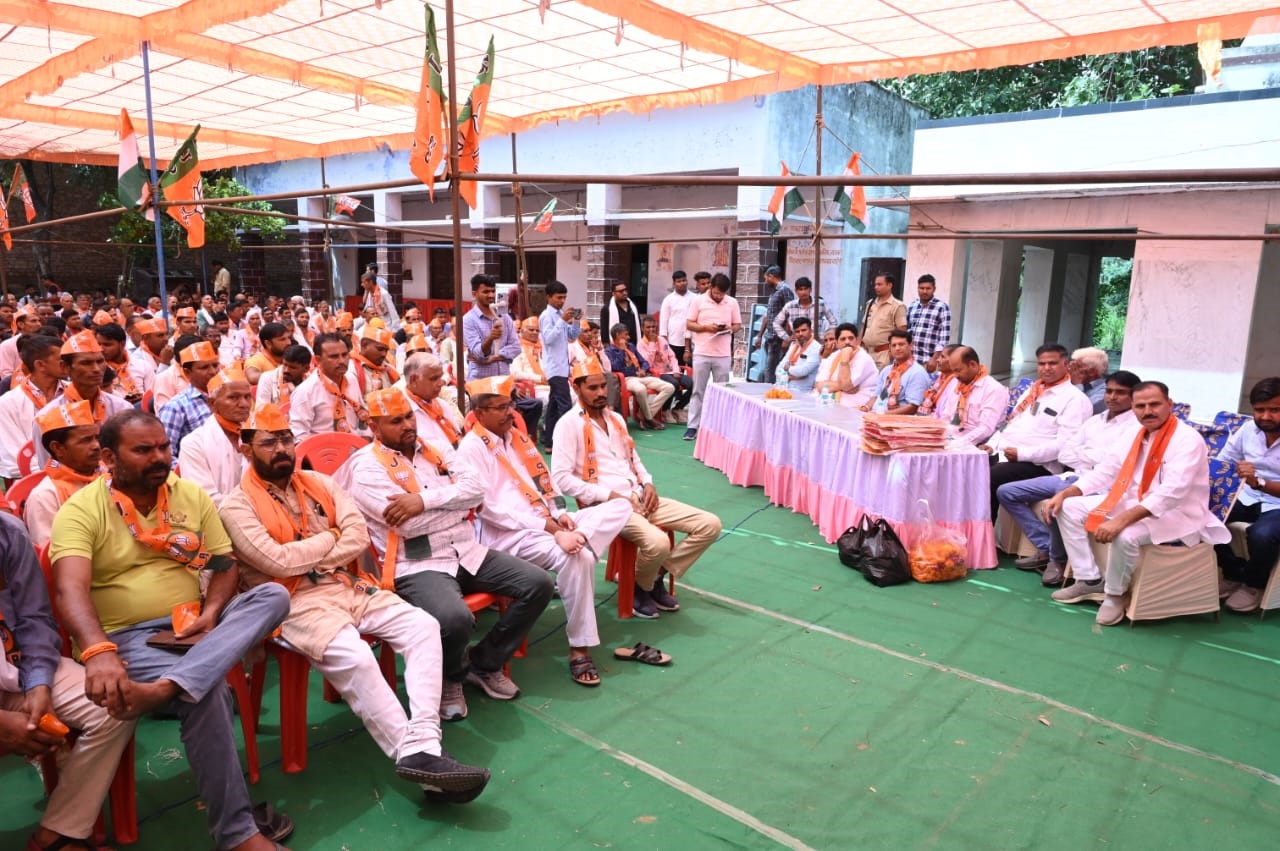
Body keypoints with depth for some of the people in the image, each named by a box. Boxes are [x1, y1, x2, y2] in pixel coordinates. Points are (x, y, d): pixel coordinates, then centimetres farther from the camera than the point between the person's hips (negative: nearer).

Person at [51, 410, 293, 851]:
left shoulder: (193, 496, 8)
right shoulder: (80, 510, -6)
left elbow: (224, 565, 9)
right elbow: (71, 590, -21)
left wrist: (212, 612, -14)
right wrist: (98, 652, -41)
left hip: (193, 626, 5)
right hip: (128, 635, -5)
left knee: (273, 595, -22)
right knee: (204, 692, -33)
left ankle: (163, 687, -41)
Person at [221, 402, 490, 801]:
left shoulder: (319, 483, 14)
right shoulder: (237, 507, -1)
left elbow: (359, 536, 3)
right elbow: (278, 561, -14)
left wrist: (305, 556, -8)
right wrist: (330, 536, -2)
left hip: (350, 587, 6)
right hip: (296, 603, -6)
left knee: (423, 626, -16)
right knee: (352, 656, -33)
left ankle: (421, 745, -25)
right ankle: (416, 753, -24)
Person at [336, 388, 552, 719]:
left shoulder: (435, 450, 14)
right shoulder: (365, 467, -5)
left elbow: (476, 487, -1)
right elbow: (408, 524, -18)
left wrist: (426, 499, -15)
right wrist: (459, 499, -4)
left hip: (467, 552, 7)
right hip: (417, 565, -6)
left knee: (539, 584, -6)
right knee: (455, 618, -35)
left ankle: (485, 662, 13)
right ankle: (451, 677, 3)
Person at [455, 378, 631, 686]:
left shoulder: (518, 437, 19)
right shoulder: (472, 447, -7)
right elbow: (489, 508, -16)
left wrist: (560, 515, -1)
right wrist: (549, 529, -20)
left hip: (546, 522, 8)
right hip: (506, 532, -8)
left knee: (620, 507, -4)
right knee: (575, 559, -34)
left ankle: (578, 540, -29)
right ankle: (579, 648, -21)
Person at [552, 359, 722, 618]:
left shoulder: (616, 418, 18)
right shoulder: (569, 424, -6)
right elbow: (561, 478, -15)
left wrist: (648, 483, 4)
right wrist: (608, 495, -17)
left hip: (639, 497, 8)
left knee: (709, 524, -4)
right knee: (657, 542, -35)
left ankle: (657, 577, 8)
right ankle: (640, 586, 0)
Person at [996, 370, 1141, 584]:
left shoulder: (1136, 426, -3)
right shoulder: (1095, 420, 19)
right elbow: (1064, 454, 12)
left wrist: (1079, 453, 0)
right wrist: (1089, 460, -6)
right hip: (1071, 477, 8)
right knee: (1006, 492, 1)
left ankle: (1058, 559, -11)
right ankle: (1045, 548, 2)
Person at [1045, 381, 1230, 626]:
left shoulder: (1188, 440, -19)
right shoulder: (1136, 436, 5)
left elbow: (1171, 493, -31)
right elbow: (1104, 472, 10)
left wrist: (1122, 520, -41)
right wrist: (1064, 493, -6)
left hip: (1176, 515, -8)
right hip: (1133, 503, 8)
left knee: (1125, 535, -37)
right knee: (1069, 508, -2)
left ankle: (1115, 594, -9)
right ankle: (1089, 580, 5)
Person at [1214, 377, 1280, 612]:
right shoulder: (1247, 429, -2)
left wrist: (1258, 482, -39)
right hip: (1247, 497, 5)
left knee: (1261, 535, -34)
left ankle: (1254, 584, -1)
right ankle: (1234, 574, 5)